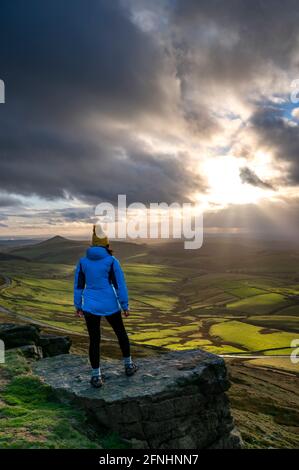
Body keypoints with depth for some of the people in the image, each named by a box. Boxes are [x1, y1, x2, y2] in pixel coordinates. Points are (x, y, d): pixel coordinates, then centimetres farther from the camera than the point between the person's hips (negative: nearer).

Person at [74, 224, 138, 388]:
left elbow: (78, 285, 5)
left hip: (90, 307, 2)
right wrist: (125, 305, -2)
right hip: (110, 306, -1)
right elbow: (120, 284, -10)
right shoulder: (112, 261, -11)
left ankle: (96, 376, 14)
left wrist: (78, 305, 15)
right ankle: (128, 365, 33)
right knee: (121, 333, 20)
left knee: (94, 340, 11)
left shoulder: (83, 261, -1)